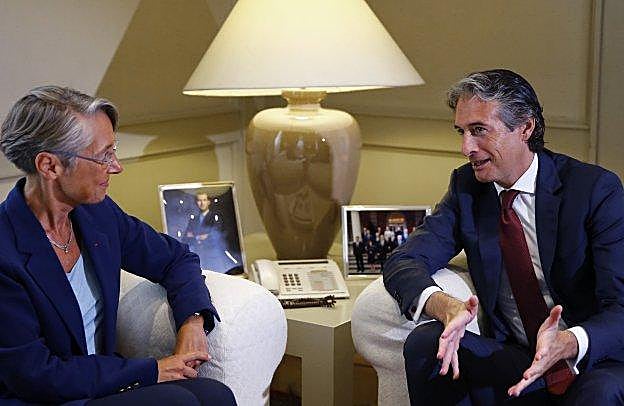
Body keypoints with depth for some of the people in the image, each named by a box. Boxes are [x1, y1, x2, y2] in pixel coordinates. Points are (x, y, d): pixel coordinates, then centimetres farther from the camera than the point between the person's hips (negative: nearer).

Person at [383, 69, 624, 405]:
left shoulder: (596, 188, -10)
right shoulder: (467, 186, 4)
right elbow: (404, 262, -4)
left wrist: (568, 343, -39)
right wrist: (446, 307, -28)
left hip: (594, 363, -4)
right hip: (513, 362, 4)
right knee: (425, 342, -22)